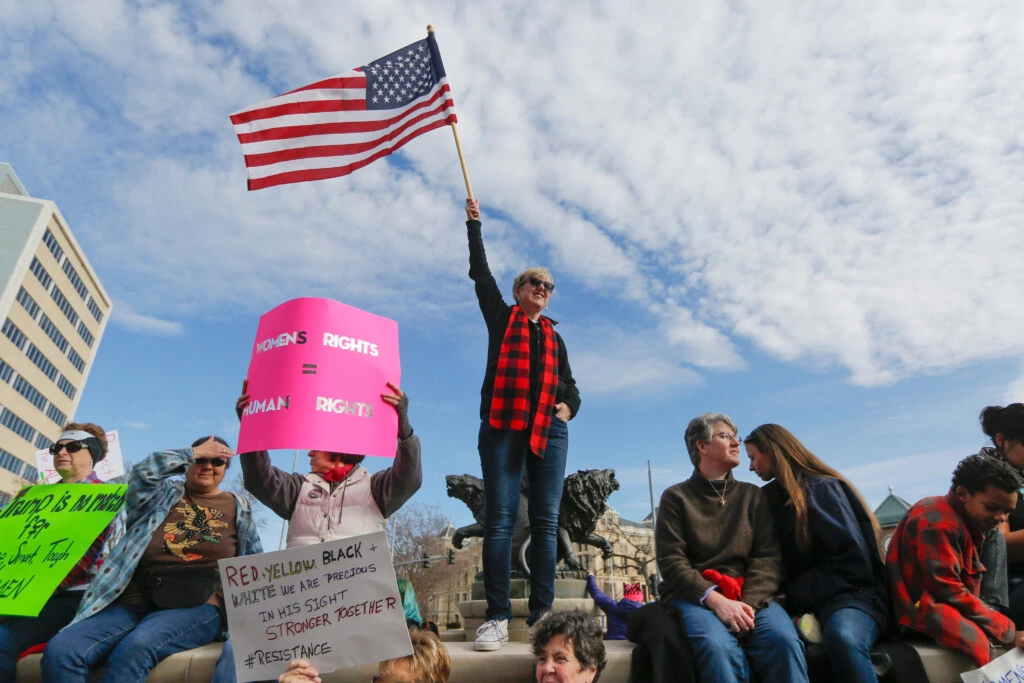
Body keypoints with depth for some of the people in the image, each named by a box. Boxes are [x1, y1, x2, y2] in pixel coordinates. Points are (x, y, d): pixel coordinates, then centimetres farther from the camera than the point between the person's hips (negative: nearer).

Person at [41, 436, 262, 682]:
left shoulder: (237, 506, 16)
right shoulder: (164, 491, 18)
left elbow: (254, 563, 15)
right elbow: (142, 474, -5)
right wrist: (194, 453, -1)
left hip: (195, 605, -2)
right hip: (134, 601, 2)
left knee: (135, 648, -33)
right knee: (59, 650, -23)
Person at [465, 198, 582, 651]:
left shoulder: (553, 336, 22)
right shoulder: (501, 316, 14)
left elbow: (568, 384, 22)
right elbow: (480, 272, 8)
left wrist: (568, 406, 1)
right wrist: (474, 224, 8)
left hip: (548, 430, 3)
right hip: (502, 426, -3)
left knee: (545, 522, -1)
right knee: (500, 519, -8)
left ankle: (542, 615, 3)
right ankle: (497, 617, -6)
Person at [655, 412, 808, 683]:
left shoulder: (753, 495, 16)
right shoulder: (676, 497, 6)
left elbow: (768, 557, 5)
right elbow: (671, 562, -4)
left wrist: (749, 602, -14)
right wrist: (715, 599, -19)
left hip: (747, 595, 3)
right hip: (694, 596, -3)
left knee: (784, 641, -29)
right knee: (717, 648, -34)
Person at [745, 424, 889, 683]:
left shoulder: (823, 487, -2)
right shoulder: (771, 497, 17)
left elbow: (854, 558, -10)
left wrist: (800, 595, -12)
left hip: (847, 592, -5)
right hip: (802, 601, 5)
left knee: (842, 638, -38)